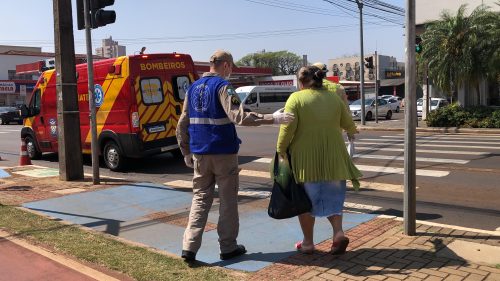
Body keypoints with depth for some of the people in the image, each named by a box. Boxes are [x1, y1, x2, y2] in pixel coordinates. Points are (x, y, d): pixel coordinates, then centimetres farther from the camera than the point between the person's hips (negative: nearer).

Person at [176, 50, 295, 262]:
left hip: (199, 154, 6)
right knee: (228, 200, 7)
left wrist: (186, 152, 19)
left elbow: (182, 125, 12)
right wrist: (273, 119, -24)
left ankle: (189, 247, 3)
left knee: (200, 198, 11)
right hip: (224, 153, -5)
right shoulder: (222, 86, -10)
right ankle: (228, 247, 16)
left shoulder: (193, 88, 11)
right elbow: (238, 116, -24)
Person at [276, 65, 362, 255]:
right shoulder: (334, 98, 8)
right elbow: (348, 124, 17)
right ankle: (338, 232, 0)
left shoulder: (296, 98, -5)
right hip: (332, 158, 4)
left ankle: (308, 242, 16)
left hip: (305, 158, -3)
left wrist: (281, 150, -1)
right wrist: (351, 133, 40)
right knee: (332, 197, 17)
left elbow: (287, 127, -14)